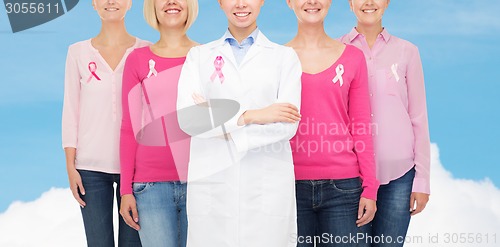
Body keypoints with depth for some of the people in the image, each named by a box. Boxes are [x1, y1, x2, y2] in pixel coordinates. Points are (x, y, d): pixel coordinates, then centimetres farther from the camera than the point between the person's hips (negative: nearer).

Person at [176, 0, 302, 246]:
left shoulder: (285, 57, 6)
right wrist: (251, 115, -14)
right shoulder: (198, 56, 9)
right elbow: (187, 118, -6)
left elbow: (288, 125, -7)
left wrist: (217, 119, -9)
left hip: (267, 188, -1)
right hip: (211, 186, 1)